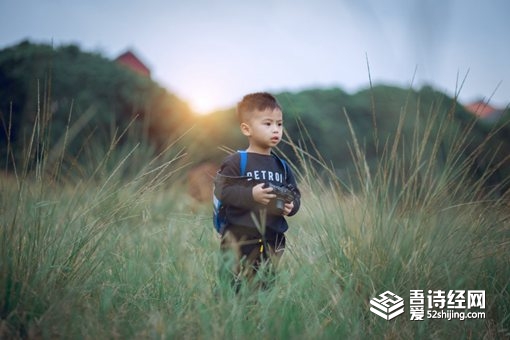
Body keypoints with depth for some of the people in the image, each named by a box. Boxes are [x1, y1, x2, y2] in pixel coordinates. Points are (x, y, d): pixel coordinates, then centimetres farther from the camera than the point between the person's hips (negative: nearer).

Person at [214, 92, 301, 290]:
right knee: (232, 286, -3)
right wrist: (251, 195, -23)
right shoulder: (236, 162, -5)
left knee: (265, 287, 11)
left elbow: (295, 194, 16)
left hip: (273, 240, 5)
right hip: (239, 238, -5)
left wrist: (291, 205, -6)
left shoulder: (282, 167, 12)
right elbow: (222, 190, -13)